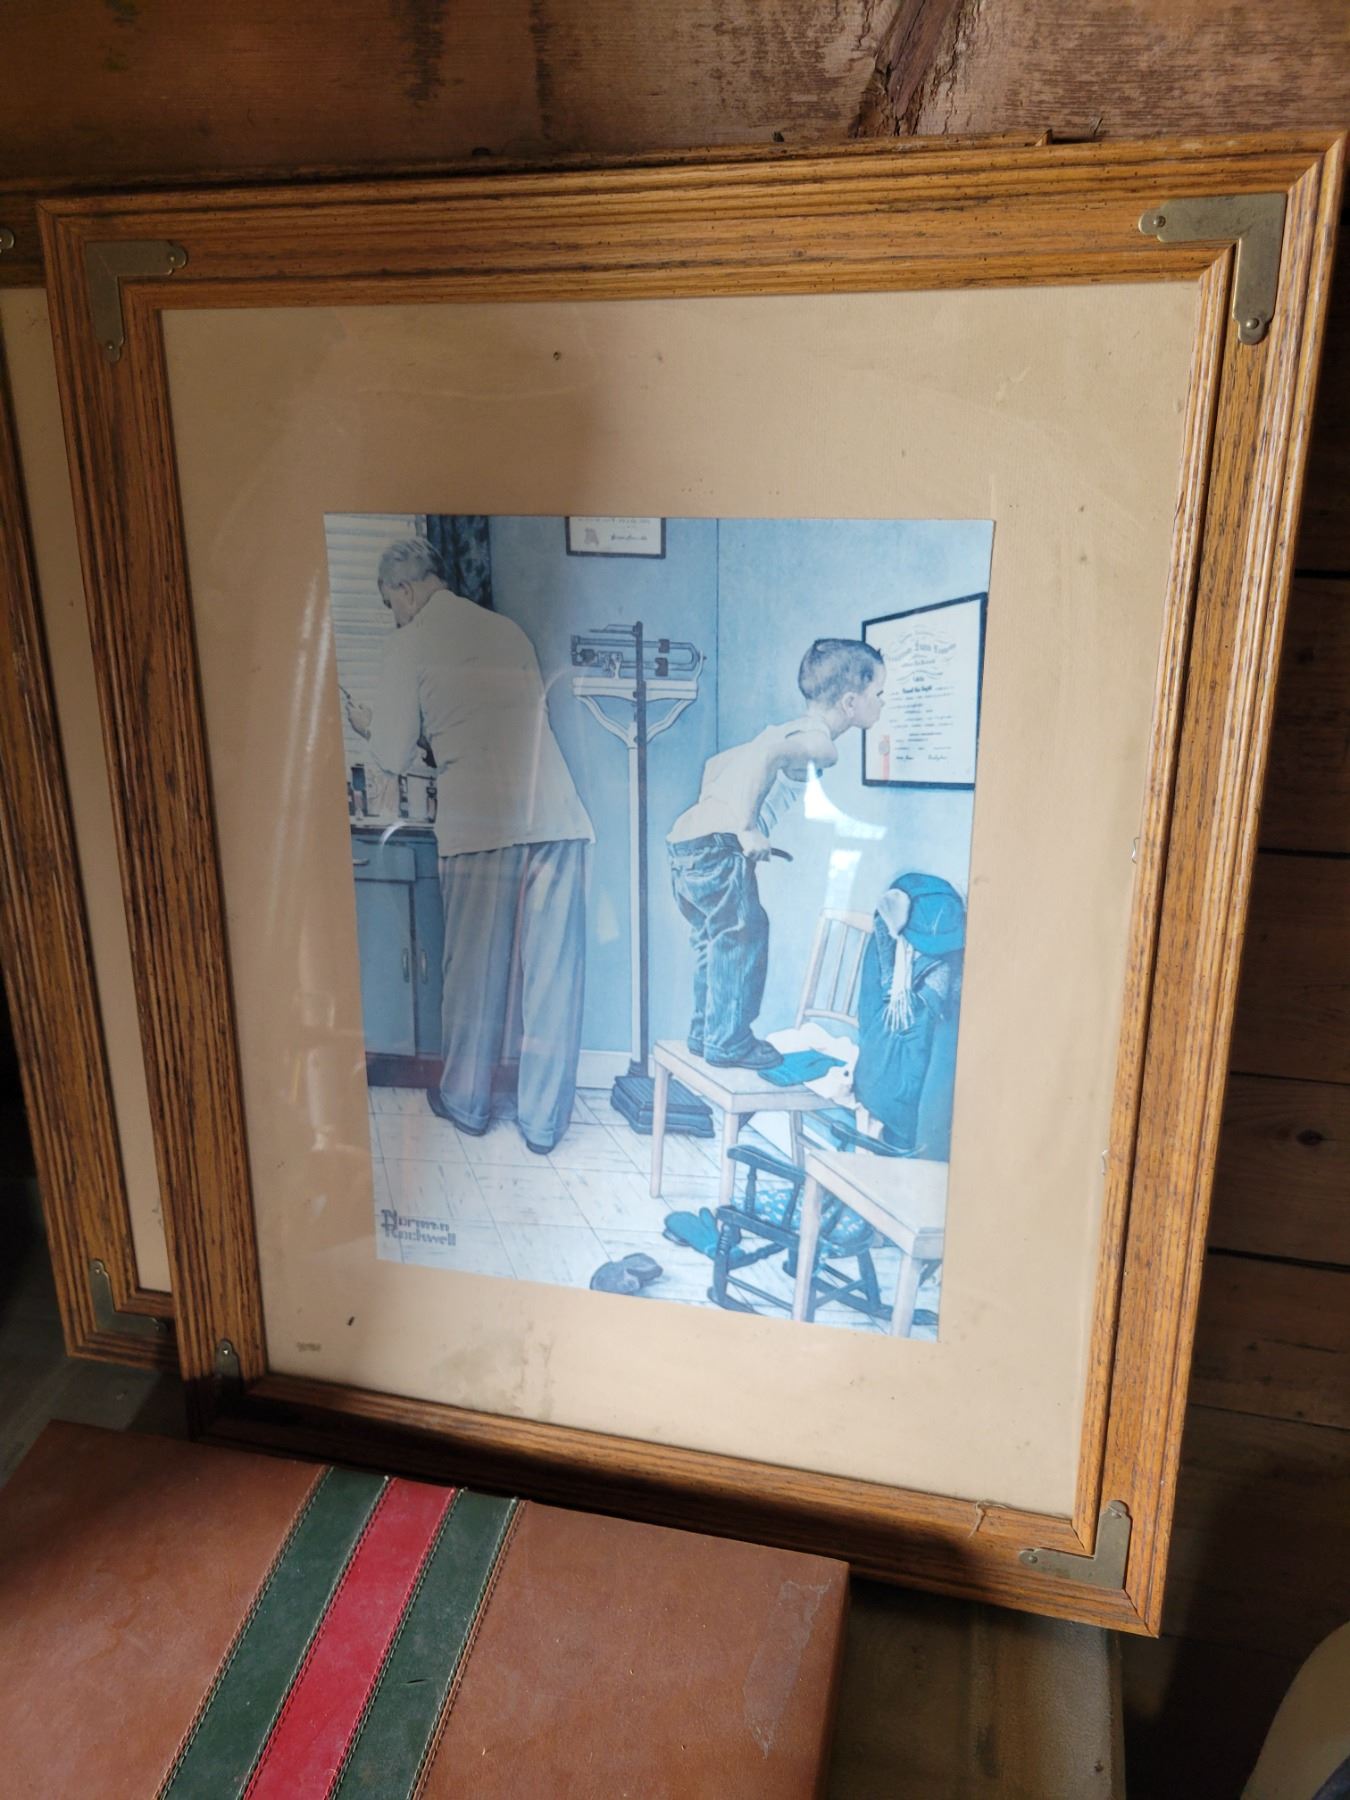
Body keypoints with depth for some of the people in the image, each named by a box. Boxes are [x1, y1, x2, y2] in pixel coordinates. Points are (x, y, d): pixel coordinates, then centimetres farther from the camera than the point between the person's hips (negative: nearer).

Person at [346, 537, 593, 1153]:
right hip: (556, 814, 4)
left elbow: (393, 757, 5)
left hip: (480, 822, -4)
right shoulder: (509, 630, 19)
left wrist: (367, 724, 26)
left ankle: (467, 1101, 27)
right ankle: (543, 1119, 14)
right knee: (553, 973, 6)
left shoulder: (410, 645, 3)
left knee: (475, 968, 11)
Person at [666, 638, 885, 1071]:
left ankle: (705, 1033, 28)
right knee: (744, 937, 0)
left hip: (687, 838, 10)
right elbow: (764, 756, -32)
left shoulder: (791, 732, 21)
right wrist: (748, 828, -27)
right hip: (716, 845, -10)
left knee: (716, 941, 19)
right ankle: (729, 1043, 6)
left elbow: (717, 762, 29)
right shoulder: (819, 742, -10)